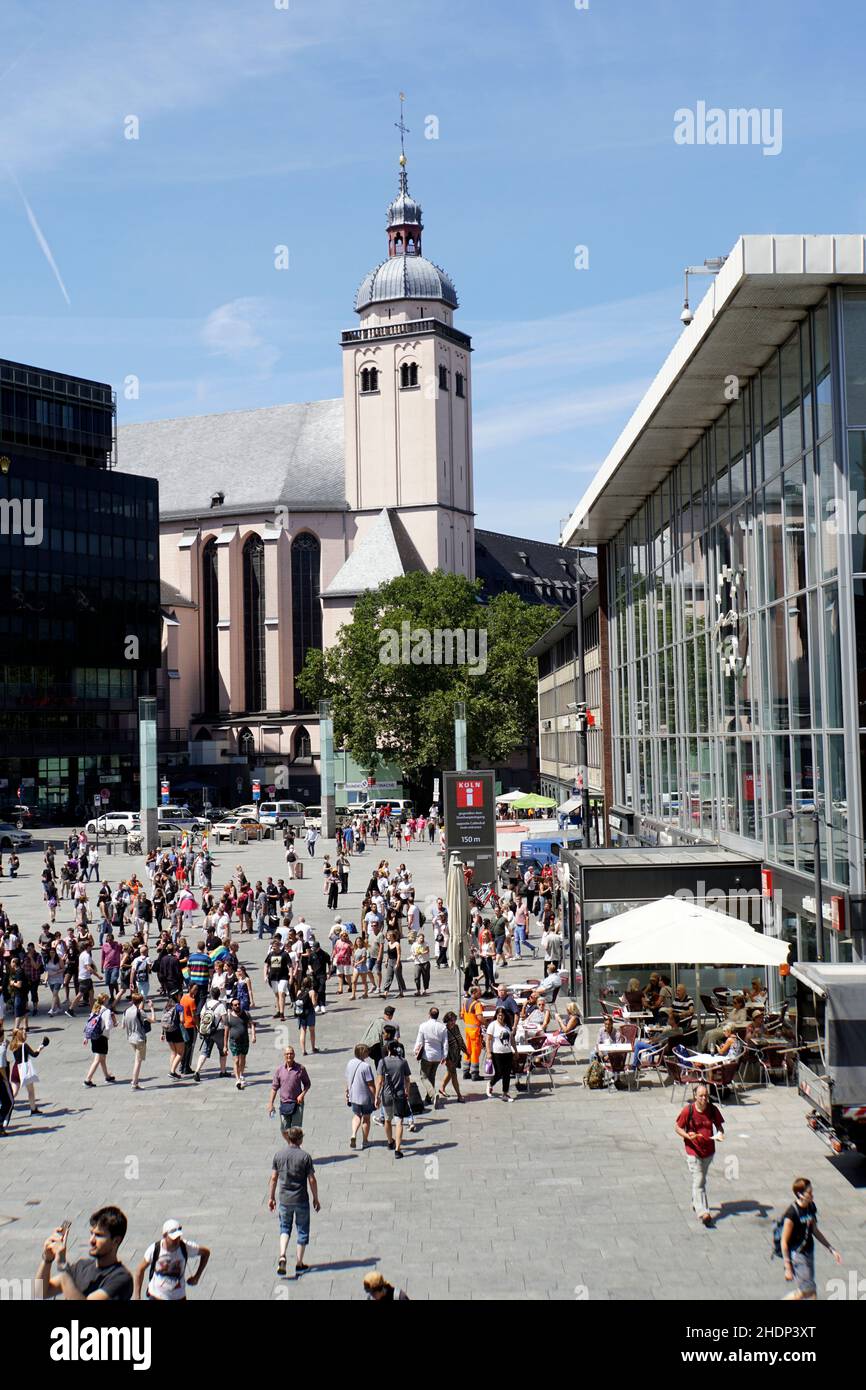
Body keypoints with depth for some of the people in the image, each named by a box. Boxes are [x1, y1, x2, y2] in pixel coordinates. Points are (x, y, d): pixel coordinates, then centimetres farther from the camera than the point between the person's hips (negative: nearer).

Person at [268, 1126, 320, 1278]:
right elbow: (312, 1180, -9)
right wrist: (316, 1198, 3)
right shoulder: (304, 1156, -11)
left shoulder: (279, 1155, -3)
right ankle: (299, 1264, 17)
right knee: (302, 1231, 12)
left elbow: (274, 1178, 2)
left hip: (284, 1199, 2)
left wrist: (271, 1197, 12)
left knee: (285, 1228, 18)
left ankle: (282, 1256, -4)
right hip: (301, 1200, -2)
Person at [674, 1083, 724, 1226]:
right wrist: (687, 1135, -23)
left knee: (701, 1180, 21)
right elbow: (677, 1127, -5)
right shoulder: (688, 1110, -14)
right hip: (693, 1151, -4)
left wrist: (720, 1133, -17)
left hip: (709, 1150, 4)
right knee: (698, 1182, -10)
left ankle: (696, 1203, 43)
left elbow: (719, 1125, 6)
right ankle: (703, 1212, -12)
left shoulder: (713, 1110, -6)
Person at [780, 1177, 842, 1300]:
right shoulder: (792, 1214, -23)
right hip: (797, 1255, -8)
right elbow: (784, 1242, -19)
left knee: (804, 1290, 12)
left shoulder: (811, 1207, 1)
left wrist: (832, 1249, 14)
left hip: (809, 1253, 8)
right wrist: (787, 1268, -17)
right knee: (808, 1290, -6)